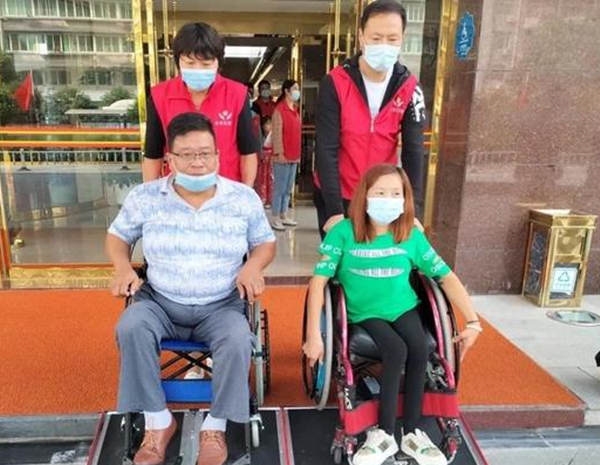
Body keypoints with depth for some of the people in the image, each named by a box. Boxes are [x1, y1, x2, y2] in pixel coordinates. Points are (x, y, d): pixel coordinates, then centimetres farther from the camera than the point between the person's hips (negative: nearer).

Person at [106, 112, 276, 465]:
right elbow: (117, 236, 12)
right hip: (160, 302, 1)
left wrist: (252, 266, -15)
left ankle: (215, 426, -6)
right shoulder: (145, 197, -2)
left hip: (221, 306, -1)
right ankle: (158, 422, -10)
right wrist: (124, 269, -8)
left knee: (238, 340, -31)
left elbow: (266, 243, 6)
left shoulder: (244, 198, -3)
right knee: (131, 327, -29)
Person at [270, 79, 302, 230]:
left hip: (294, 156, 8)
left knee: (288, 189, 13)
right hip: (283, 156, -8)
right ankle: (275, 218, 4)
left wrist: (298, 153, 16)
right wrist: (279, 153, -18)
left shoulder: (295, 110, 15)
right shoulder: (279, 110, -9)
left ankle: (284, 215, 21)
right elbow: (277, 134, -14)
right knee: (279, 188, -3)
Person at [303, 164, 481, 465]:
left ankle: (411, 433, -4)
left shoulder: (412, 236, -4)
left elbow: (446, 277, 1)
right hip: (364, 313, -2)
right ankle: (385, 434, -8)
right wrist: (313, 334, -20)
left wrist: (472, 322, -2)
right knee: (396, 350, -28)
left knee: (419, 350, -25)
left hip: (402, 308, 3)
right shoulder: (344, 232, -12)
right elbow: (319, 280, -15)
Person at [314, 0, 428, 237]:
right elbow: (326, 149, -17)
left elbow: (413, 150, -8)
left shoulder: (409, 88, -5)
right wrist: (335, 210, -24)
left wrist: (413, 210, -17)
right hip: (335, 195, -2)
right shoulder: (335, 83, -14)